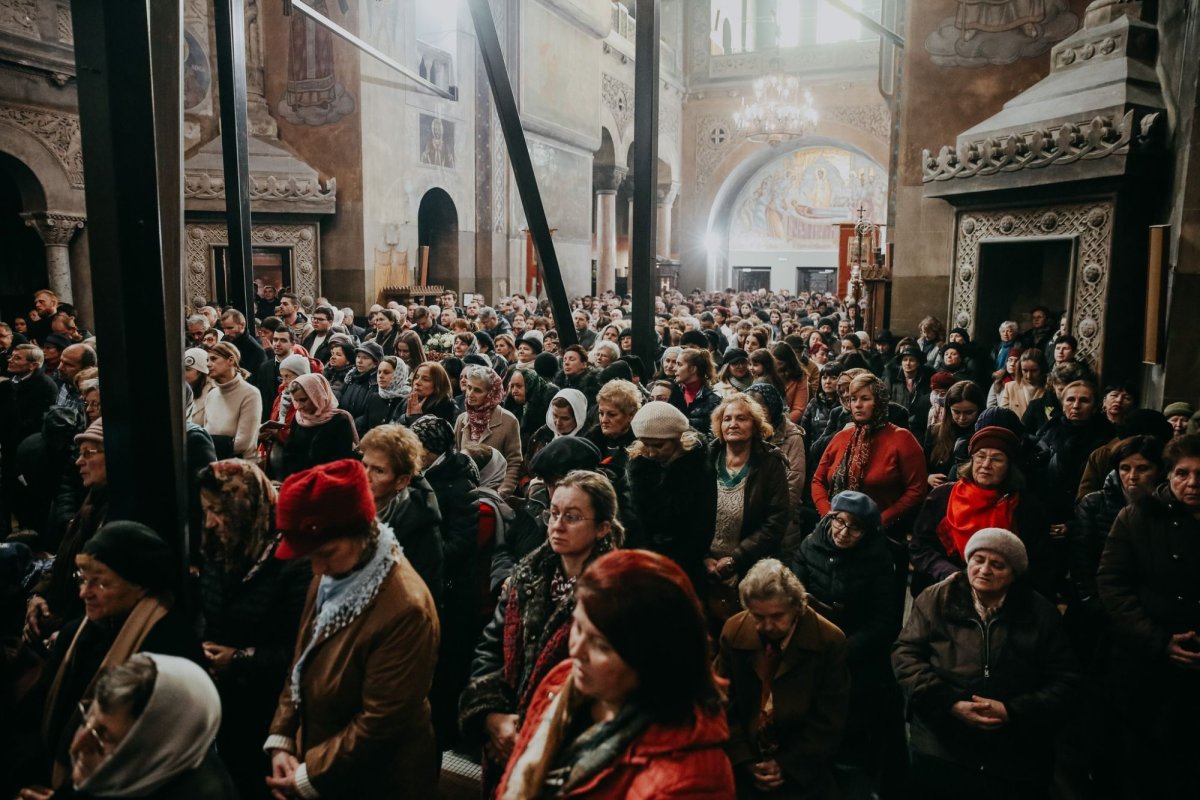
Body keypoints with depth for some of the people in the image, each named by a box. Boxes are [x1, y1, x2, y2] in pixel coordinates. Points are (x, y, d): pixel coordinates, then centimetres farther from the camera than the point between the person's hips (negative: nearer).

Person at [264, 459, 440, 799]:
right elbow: (301, 664, 8)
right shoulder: (330, 578, -1)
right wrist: (281, 739, -1)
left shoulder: (405, 609, -29)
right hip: (311, 752, 7)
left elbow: (379, 723, -24)